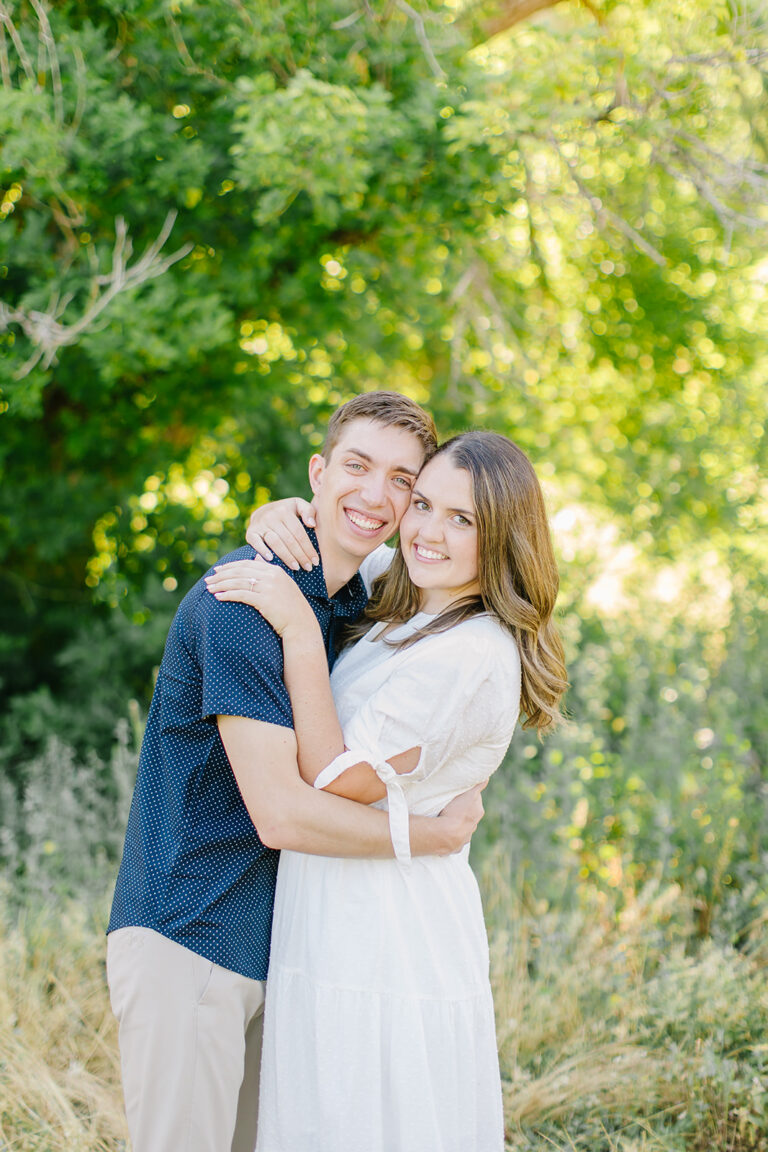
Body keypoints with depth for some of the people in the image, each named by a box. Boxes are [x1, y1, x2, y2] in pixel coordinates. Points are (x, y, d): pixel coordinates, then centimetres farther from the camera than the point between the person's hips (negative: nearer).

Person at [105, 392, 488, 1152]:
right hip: (186, 939, -8)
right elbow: (280, 812, -22)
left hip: (265, 942, 8)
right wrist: (437, 834, -10)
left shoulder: (355, 603, 10)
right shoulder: (244, 596, -18)